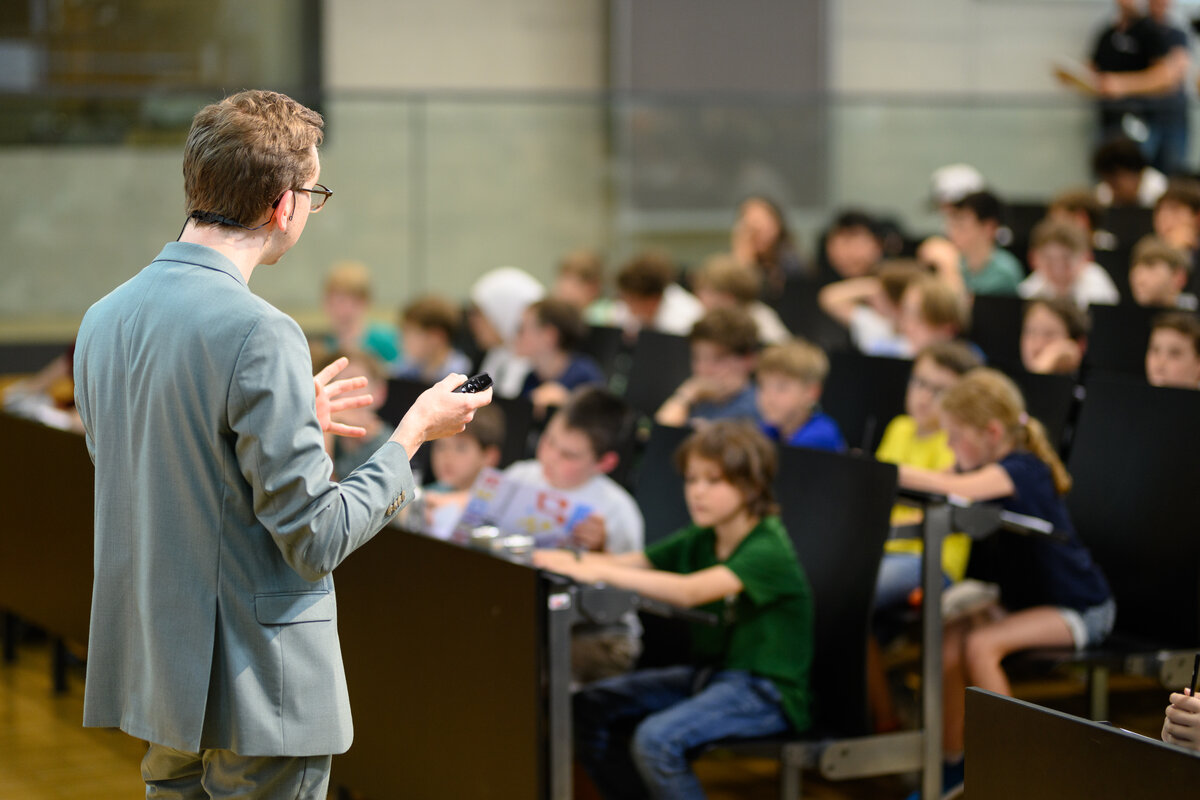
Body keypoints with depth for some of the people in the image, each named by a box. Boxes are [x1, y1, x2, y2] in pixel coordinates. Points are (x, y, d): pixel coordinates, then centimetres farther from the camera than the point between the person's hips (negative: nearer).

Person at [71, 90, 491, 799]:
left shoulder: (105, 318, 5)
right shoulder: (260, 335, -20)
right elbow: (317, 538, -18)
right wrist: (415, 432, -4)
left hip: (151, 678, 8)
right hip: (252, 689, -8)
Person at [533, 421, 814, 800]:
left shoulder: (768, 550, -19)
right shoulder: (700, 541, 8)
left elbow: (689, 591, -34)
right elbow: (632, 563, -1)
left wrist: (602, 572, -38)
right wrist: (576, 558, -22)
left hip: (766, 691, -9)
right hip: (709, 671, 9)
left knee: (656, 738, -30)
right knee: (590, 707, -3)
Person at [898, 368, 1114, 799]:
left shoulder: (1022, 469, -25)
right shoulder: (984, 468, 3)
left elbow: (959, 489, -42)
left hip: (1080, 609, -8)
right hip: (1018, 599, 8)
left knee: (981, 645, -29)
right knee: (947, 640, -17)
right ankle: (950, 760, -4)